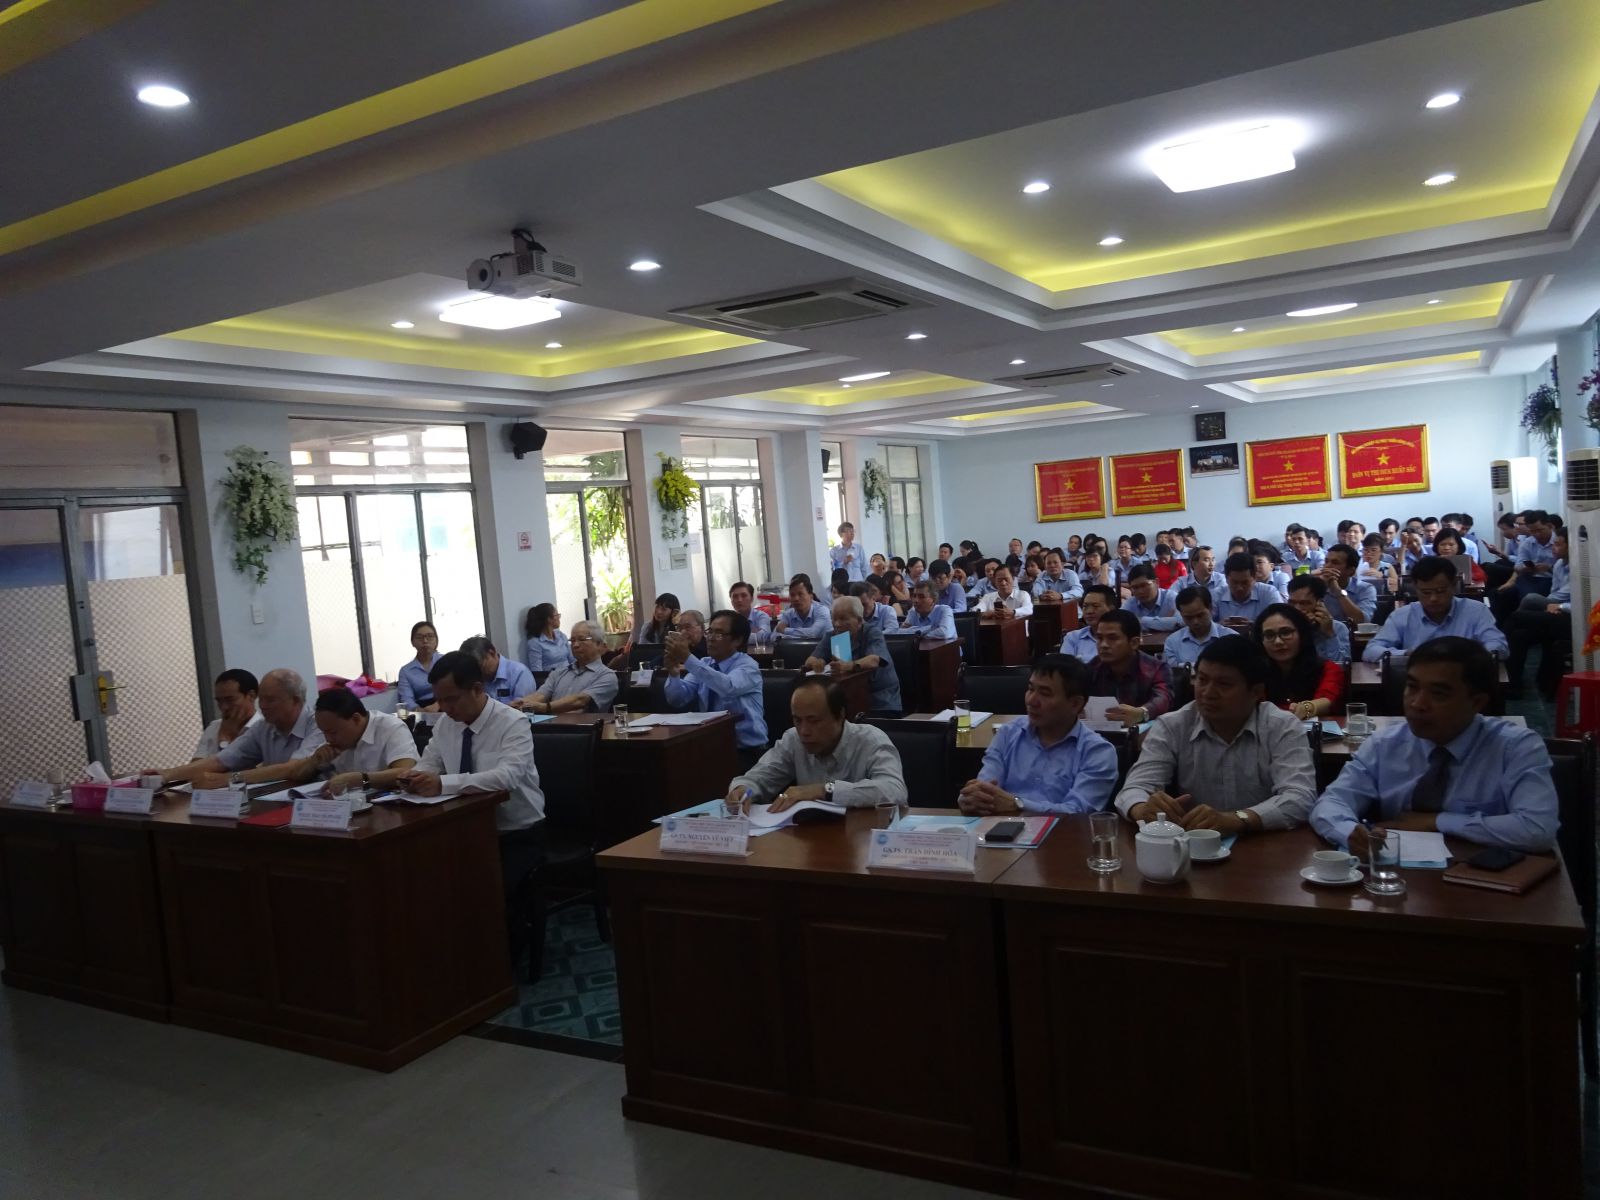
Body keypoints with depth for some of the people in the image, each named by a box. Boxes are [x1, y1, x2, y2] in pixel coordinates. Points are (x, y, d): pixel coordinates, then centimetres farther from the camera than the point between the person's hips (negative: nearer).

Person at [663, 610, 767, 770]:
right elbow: (677, 700, 0)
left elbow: (727, 687, -32)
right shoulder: (703, 663, 9)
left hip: (746, 751, -6)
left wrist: (687, 658, -35)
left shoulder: (748, 666, -10)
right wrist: (673, 672, -20)